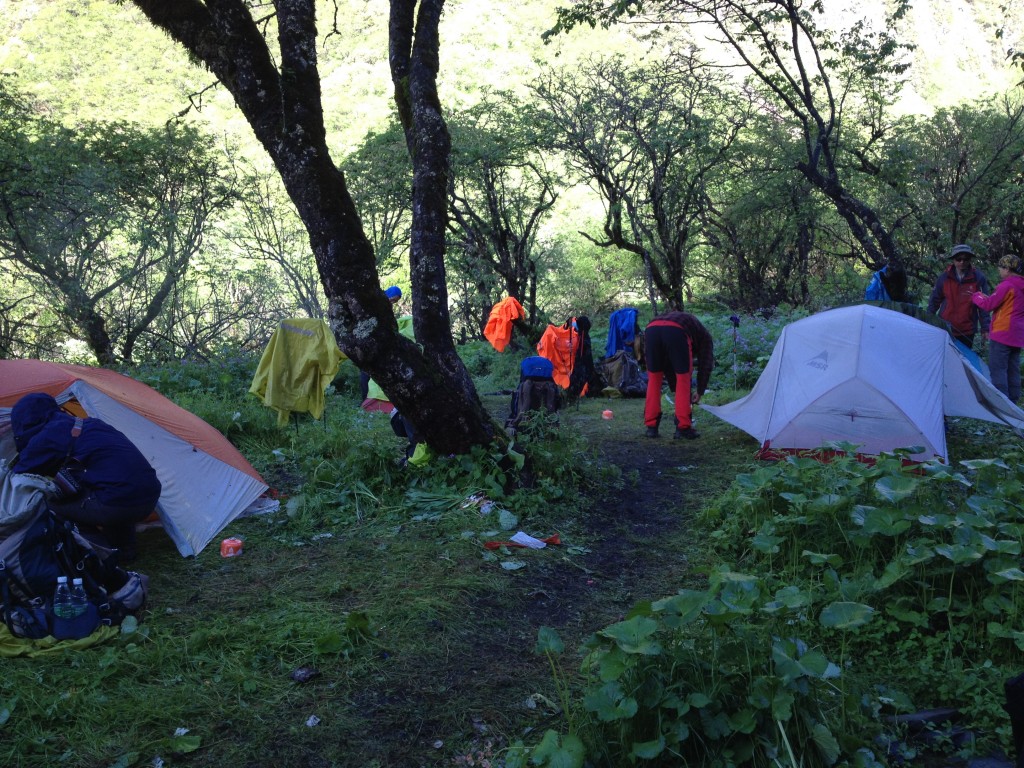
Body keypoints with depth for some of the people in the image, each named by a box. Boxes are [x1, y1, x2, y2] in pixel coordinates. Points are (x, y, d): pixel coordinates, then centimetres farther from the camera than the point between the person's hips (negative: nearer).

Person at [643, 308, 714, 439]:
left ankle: (651, 427, 18)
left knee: (654, 379, 18)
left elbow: (668, 366, 44)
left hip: (651, 329, 4)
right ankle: (683, 428, 11)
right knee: (683, 379, 11)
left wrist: (676, 390, 47)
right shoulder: (704, 336, 35)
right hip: (676, 332, -4)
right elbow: (705, 365, 26)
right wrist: (700, 392, 36)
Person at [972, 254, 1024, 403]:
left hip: (1002, 333, -9)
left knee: (997, 369, -6)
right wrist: (986, 297, 12)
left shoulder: (1006, 285, -14)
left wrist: (976, 296, 6)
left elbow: (989, 305, -12)